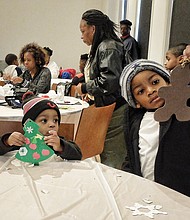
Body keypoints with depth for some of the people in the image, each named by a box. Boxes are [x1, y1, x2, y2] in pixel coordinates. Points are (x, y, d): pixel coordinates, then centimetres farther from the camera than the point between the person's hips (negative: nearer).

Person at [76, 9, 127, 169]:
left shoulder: (108, 47, -14)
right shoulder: (100, 47, 17)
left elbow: (110, 80, -26)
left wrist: (85, 88, -12)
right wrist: (91, 93, 13)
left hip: (114, 111, -10)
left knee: (111, 163, -5)